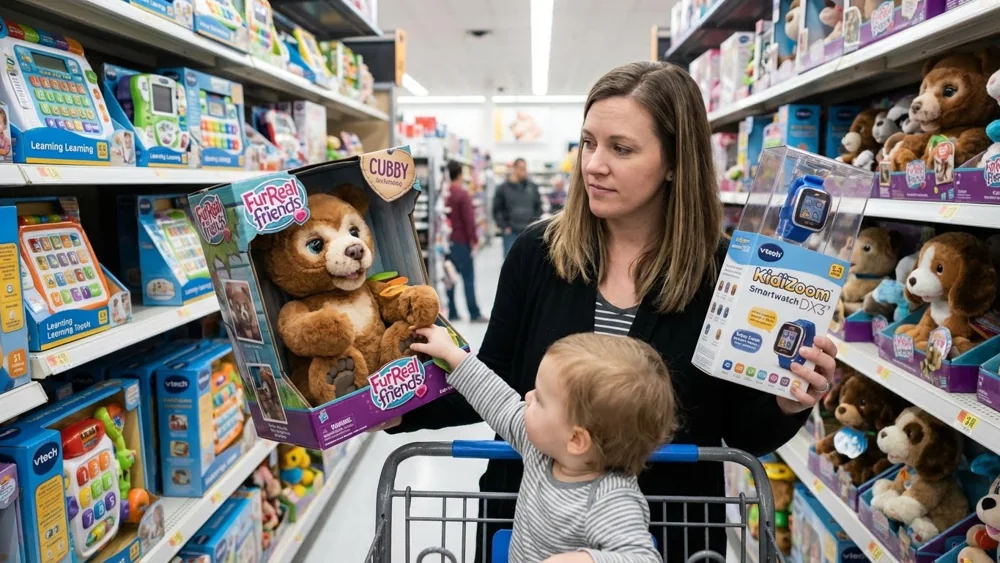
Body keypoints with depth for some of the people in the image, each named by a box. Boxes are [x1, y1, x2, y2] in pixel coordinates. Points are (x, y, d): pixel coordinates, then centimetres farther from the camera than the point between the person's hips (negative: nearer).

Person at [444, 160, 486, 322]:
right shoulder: (462, 194, -13)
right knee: (468, 278, 0)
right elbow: (469, 220, -15)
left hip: (446, 241, 6)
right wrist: (474, 239, -8)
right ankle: (474, 313, 2)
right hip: (461, 241, -6)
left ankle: (451, 312, 13)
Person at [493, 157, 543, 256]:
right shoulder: (503, 188, -2)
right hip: (511, 233, -2)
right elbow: (497, 210, 1)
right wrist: (504, 227, -6)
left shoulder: (532, 187, 6)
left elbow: (538, 207, 13)